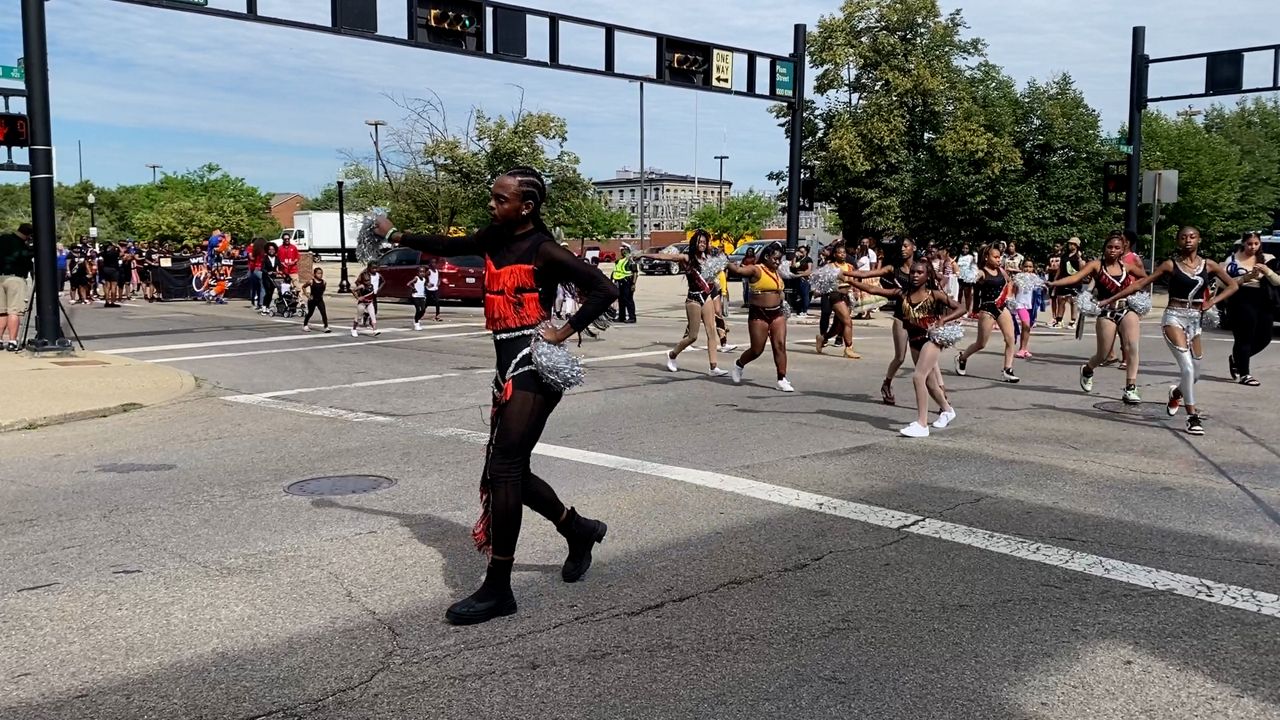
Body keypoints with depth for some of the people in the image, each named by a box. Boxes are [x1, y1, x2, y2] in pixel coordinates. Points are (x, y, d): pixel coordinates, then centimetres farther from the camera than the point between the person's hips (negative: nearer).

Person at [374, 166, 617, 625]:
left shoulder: (544, 250, -10)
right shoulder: (495, 240, 12)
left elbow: (605, 289, -14)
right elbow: (449, 246, 29)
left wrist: (564, 332, -15)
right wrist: (394, 236, 35)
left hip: (533, 367, -8)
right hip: (509, 368, 8)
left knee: (503, 469, -11)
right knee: (510, 471, 12)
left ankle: (498, 589, -4)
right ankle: (580, 531, 32)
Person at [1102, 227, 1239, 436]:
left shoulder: (1208, 265, 6)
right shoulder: (1171, 265, -1)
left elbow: (1232, 285, 13)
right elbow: (1141, 284, -1)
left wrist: (1212, 301, -2)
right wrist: (1112, 299, -4)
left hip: (1195, 319, 4)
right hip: (1174, 318, -4)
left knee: (1194, 373, 10)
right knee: (1187, 367, -17)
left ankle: (1176, 392, 44)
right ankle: (1193, 416, -9)